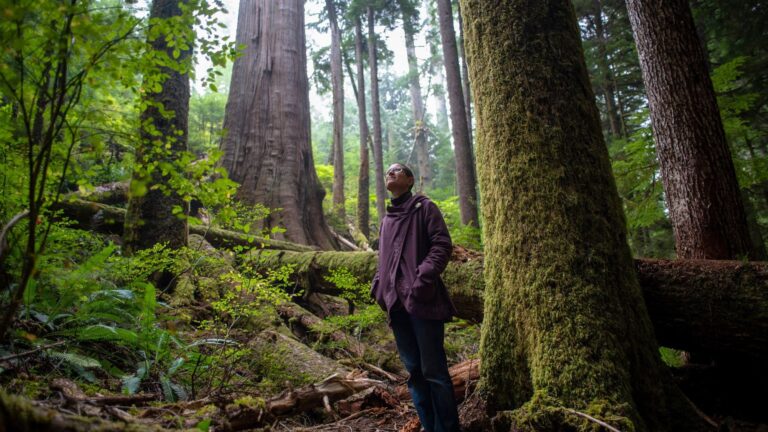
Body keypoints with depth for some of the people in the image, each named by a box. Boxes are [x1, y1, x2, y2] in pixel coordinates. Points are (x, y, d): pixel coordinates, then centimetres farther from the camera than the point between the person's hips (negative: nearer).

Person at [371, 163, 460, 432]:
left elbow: (442, 244, -7)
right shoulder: (387, 219, 21)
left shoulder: (424, 207, 4)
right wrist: (379, 287, 10)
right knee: (414, 370, 10)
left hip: (422, 300, -6)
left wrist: (424, 277, -19)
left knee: (433, 370, -4)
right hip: (397, 302, 6)